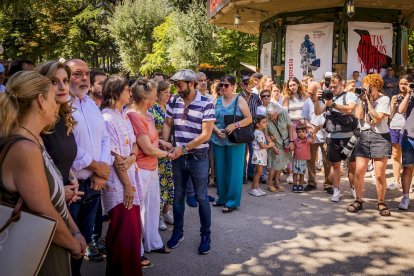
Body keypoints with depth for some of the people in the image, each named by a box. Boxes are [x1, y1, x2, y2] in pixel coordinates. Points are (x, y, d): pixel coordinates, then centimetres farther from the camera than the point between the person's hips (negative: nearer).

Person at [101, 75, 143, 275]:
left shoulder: (124, 115, 11)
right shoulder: (107, 118, -15)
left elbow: (134, 144, 10)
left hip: (131, 176, 8)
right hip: (117, 182, -8)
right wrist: (127, 185, -16)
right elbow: (115, 156, -17)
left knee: (133, 228, 16)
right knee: (124, 232, -1)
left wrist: (131, 158, -13)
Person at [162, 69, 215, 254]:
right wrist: (165, 142, -8)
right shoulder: (173, 102, 2)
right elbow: (167, 124, 11)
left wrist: (183, 148, -21)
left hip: (198, 157, -4)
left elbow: (206, 134, -17)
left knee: (201, 197, 6)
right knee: (178, 196, 15)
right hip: (178, 157, 5)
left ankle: (206, 235, 21)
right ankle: (178, 231, 30)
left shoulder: (206, 104, -14)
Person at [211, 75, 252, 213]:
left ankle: (232, 201, 8)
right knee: (220, 170, 11)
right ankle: (222, 197, 24)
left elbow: (249, 118, -6)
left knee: (234, 170, 0)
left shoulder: (239, 100, -2)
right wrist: (217, 130, -12)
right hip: (218, 140, 5)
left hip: (235, 140, -4)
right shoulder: (217, 101, 9)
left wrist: (235, 125, -21)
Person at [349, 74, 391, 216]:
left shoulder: (384, 99, -4)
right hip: (364, 136, 3)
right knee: (359, 172, 0)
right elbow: (358, 115, -6)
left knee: (380, 175, -1)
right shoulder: (363, 98, 7)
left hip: (380, 137, -3)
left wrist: (368, 101, -13)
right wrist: (362, 101, -8)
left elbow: (377, 119, -16)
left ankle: (381, 203, 16)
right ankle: (358, 200, 15)